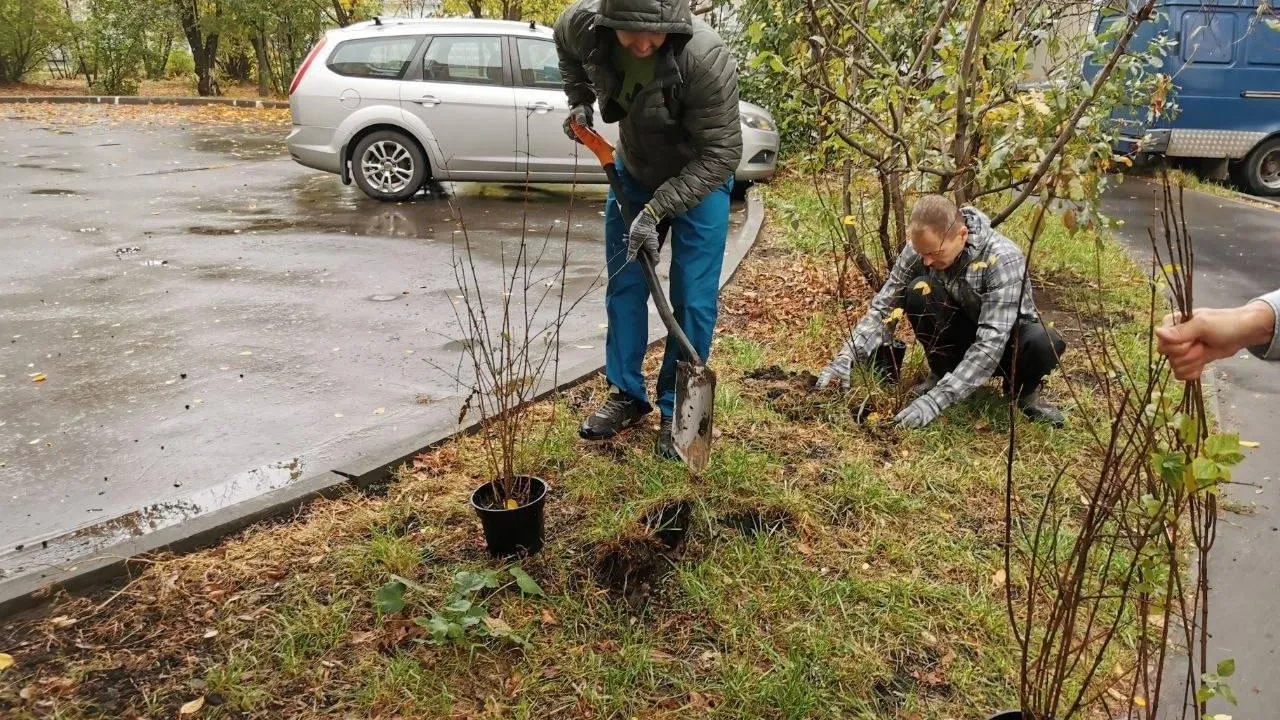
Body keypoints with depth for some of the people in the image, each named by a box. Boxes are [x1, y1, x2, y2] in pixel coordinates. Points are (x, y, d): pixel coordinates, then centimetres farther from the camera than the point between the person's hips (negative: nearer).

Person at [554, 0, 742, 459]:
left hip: (699, 178, -4)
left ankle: (676, 411, 9)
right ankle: (627, 395, 24)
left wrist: (656, 210, -34)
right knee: (624, 286, 9)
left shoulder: (708, 59, -37)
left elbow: (721, 155, -30)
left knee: (693, 299, -6)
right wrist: (580, 101, -6)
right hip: (633, 172, 4)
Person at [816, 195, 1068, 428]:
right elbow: (883, 308, -14)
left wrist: (936, 399, -44)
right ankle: (941, 374, -5)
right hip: (960, 337, 3)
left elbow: (990, 343, -38)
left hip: (1005, 342, -3)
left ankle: (1024, 390, -3)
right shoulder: (920, 248, -19)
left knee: (1046, 343, -38)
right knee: (919, 289, -27)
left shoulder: (1003, 258, -32)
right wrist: (846, 358, -30)